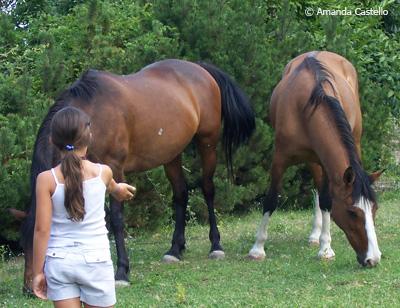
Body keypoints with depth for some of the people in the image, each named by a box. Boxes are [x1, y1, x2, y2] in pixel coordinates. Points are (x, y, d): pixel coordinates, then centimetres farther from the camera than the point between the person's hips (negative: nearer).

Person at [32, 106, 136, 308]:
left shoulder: (46, 179, -8)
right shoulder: (103, 172, -3)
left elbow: (42, 229, -8)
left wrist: (38, 271, 0)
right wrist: (120, 190, 47)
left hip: (59, 263, 0)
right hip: (96, 261, 0)